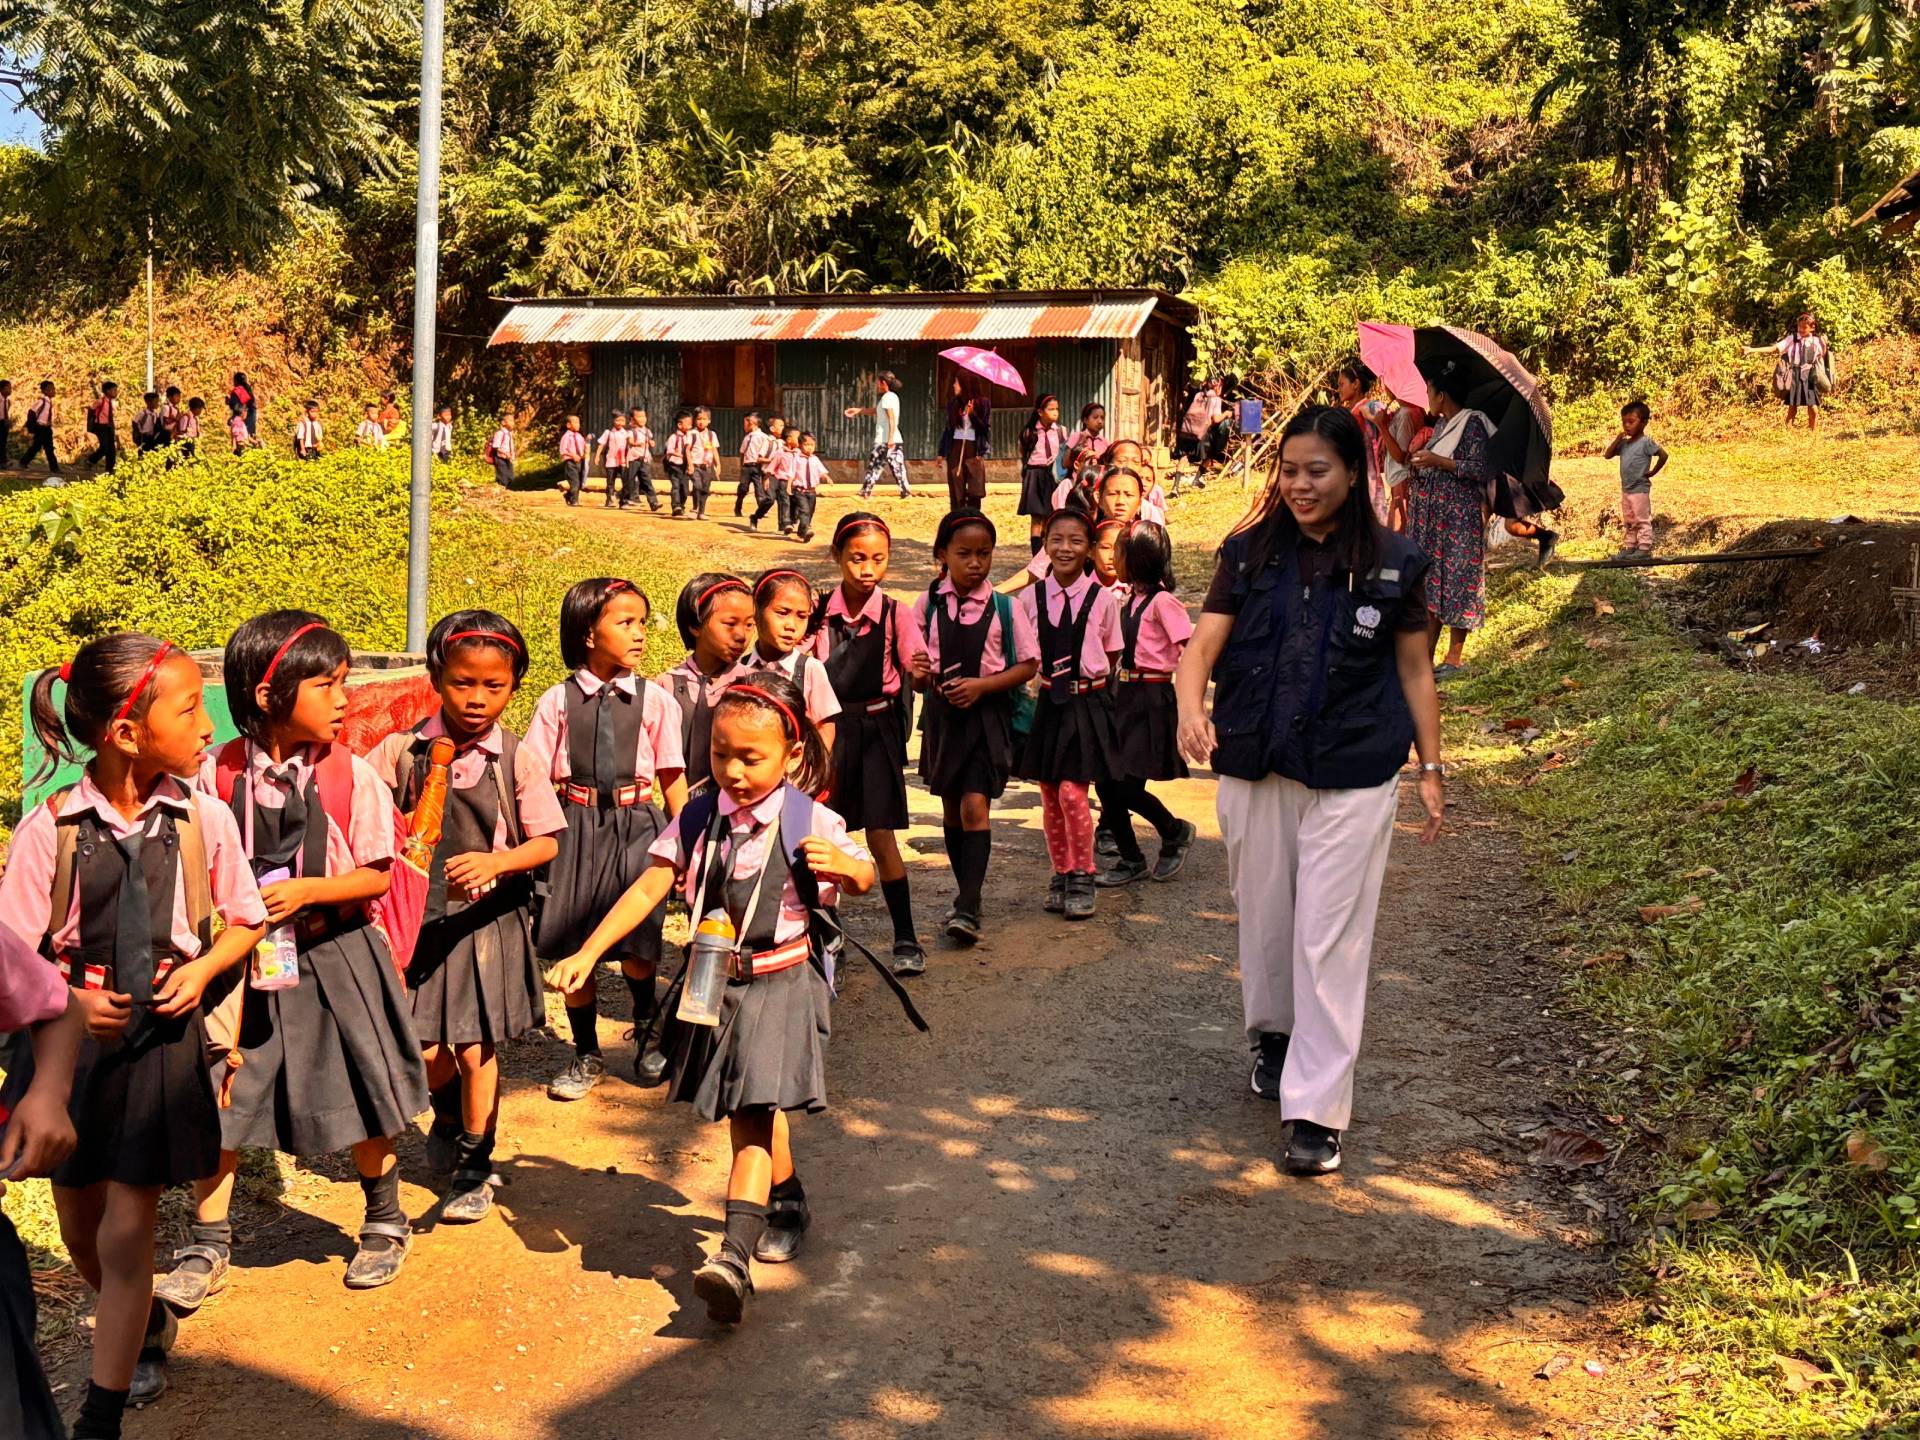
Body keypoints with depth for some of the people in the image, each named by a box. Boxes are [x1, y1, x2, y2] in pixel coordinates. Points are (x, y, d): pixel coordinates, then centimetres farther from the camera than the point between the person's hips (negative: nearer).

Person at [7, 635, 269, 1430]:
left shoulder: (205, 819, -9)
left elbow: (246, 921, 5)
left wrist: (202, 969, -12)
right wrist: (69, 1002, -22)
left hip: (164, 1038, -1)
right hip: (71, 1036, 1)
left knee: (126, 1233, -2)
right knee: (80, 1230, 17)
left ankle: (102, 1415, 10)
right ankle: (150, 1325, 46)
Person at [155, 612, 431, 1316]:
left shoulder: (351, 775, -9)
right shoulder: (217, 774, -8)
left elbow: (376, 875, -7)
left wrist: (304, 891, -20)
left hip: (333, 959, 0)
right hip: (243, 961, 1)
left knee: (363, 1098, 11)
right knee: (217, 1098, 3)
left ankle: (385, 1222, 36)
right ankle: (206, 1249, 23)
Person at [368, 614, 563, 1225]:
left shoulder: (517, 759, -8)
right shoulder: (401, 750, -6)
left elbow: (547, 842, -8)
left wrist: (495, 862, -24)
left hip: (488, 918, -1)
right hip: (420, 917, 1)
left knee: (476, 1047, 5)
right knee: (424, 1048, 4)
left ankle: (474, 1165, 25)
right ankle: (450, 1117, 40)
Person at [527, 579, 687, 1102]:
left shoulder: (654, 700, -3)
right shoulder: (558, 701, -3)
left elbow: (673, 778, 2)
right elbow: (536, 777, 0)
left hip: (635, 825, 0)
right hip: (576, 824, 1)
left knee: (635, 946, 3)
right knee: (571, 945, 8)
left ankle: (648, 1038, 34)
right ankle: (586, 1054, 28)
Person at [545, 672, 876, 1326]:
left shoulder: (810, 822, -10)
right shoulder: (698, 819, -1)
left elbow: (863, 878, 0)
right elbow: (648, 887, -1)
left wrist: (845, 865, -26)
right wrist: (587, 952, -8)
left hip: (780, 983, -4)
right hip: (714, 981, 4)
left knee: (755, 1110, -13)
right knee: (745, 1112, 15)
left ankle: (734, 1258, -18)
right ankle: (787, 1200, 42)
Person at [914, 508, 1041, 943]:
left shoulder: (1003, 607, -6)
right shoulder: (927, 604, 0)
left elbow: (1028, 664, -2)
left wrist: (981, 685, -14)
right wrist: (922, 677, -15)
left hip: (987, 714, -3)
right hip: (943, 712, 3)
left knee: (975, 806, -13)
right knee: (952, 808, 13)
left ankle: (968, 907, -15)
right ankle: (968, 888, 30)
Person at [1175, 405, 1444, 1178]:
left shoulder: (1393, 563, -2)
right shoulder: (1250, 554, 0)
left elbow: (1414, 670, 6)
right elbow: (1201, 648, -7)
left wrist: (1431, 769, 6)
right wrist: (1191, 708, -27)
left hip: (1351, 779, -2)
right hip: (1253, 769, 2)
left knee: (1330, 939, -3)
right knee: (1263, 915, 16)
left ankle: (1316, 1110, 3)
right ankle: (1273, 1035, 44)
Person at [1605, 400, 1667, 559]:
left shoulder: (1646, 442, -14)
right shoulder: (1624, 443, 8)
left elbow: (1663, 455, -17)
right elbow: (1608, 455, 7)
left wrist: (1653, 472, -10)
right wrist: (1617, 440, -6)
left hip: (1640, 489, -8)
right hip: (1626, 489, 8)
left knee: (1642, 520, -4)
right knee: (1628, 522, 14)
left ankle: (1645, 549, -1)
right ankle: (1630, 548, 21)